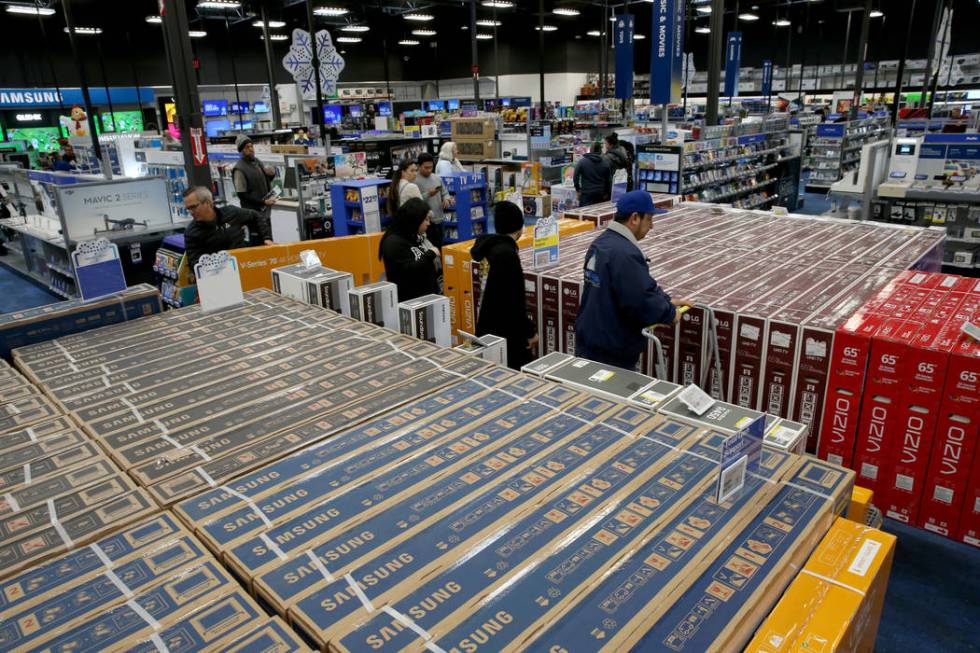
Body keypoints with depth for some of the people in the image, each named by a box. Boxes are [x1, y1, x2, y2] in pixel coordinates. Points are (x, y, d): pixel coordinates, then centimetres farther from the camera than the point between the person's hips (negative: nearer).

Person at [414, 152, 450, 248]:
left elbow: (445, 192, 18)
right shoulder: (415, 181, -11)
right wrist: (428, 194, -21)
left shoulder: (437, 178, 10)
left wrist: (446, 199, -3)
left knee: (439, 247, 16)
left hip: (438, 219, 7)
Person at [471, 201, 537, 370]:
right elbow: (514, 300, -23)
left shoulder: (494, 246, 5)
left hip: (493, 324, 10)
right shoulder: (507, 253, -23)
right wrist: (529, 331, -16)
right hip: (505, 328, -10)